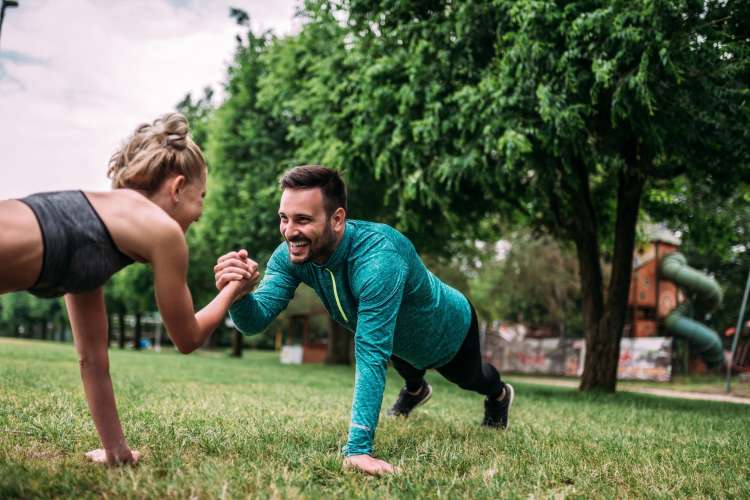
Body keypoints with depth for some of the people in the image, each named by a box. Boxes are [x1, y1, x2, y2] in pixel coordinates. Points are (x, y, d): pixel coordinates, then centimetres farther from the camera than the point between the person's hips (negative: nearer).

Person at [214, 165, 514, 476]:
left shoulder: (378, 259, -49)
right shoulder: (292, 254, -30)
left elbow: (371, 357, -51)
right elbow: (255, 320, -36)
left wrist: (358, 448, -55)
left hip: (448, 331, -4)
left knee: (469, 378, 29)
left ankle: (498, 395, 66)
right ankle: (415, 389, 72)